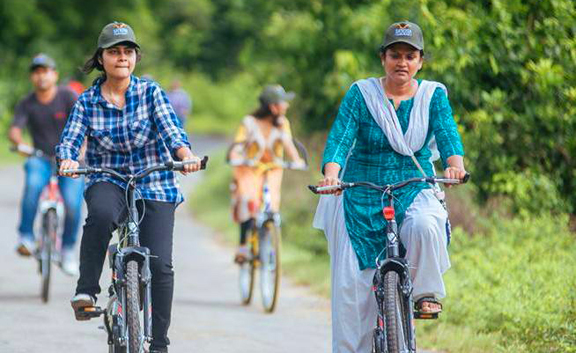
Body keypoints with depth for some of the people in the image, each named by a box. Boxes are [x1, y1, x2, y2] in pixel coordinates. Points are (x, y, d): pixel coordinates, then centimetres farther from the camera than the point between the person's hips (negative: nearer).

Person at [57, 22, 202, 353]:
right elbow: (69, 141, -6)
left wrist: (186, 155, -33)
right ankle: (86, 291, -27)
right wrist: (67, 161, -30)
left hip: (154, 185, 0)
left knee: (160, 264, -11)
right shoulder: (87, 102, 1)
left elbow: (171, 131, -12)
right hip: (108, 182, 0)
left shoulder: (151, 92, -1)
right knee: (101, 214, -38)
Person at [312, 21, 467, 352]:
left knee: (425, 226, -33)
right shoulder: (361, 94, -3)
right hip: (362, 198, -1)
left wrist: (454, 164, -35)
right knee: (351, 282, -7)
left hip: (414, 192, 1)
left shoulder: (434, 95, 2)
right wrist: (331, 174, -34)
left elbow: (448, 133, -12)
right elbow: (340, 137, -13)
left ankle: (427, 293, -12)